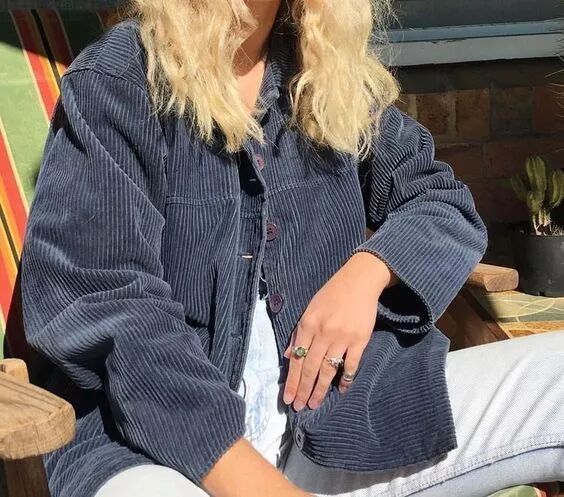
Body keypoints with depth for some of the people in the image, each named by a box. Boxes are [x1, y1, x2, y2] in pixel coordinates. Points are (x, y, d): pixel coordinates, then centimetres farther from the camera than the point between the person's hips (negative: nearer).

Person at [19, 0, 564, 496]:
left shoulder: (330, 77, 9)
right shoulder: (111, 81, -6)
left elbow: (446, 205, 15)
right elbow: (98, 310, -15)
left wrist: (367, 269, -8)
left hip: (325, 412, 5)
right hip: (153, 441, -4)